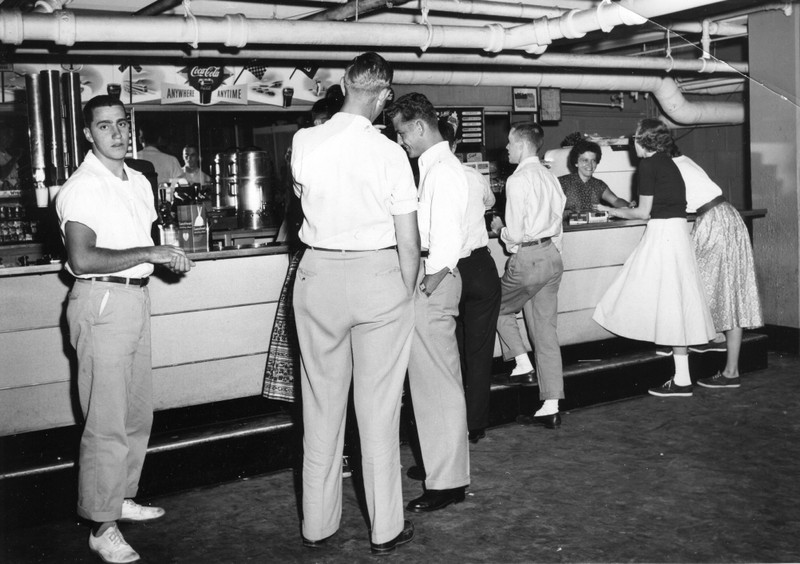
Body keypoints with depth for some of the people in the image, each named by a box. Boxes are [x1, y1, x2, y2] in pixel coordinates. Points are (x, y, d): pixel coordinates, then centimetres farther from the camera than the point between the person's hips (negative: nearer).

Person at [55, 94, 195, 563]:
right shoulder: (82, 188, -13)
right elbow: (82, 259, -22)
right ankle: (102, 526, 5)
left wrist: (170, 255, 4)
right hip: (102, 302, -9)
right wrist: (150, 253, -19)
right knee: (107, 421, -5)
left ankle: (122, 498, 31)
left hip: (137, 298, 9)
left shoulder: (140, 182, 14)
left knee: (138, 411, 16)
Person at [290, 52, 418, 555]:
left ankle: (318, 524, 24)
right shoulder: (389, 153, -11)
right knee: (379, 407, 7)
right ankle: (386, 528, 18)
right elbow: (408, 242, -8)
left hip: (318, 273, 3)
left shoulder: (303, 143, -4)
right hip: (379, 275, -2)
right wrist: (407, 295, 5)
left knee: (322, 403, 12)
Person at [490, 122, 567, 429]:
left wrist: (499, 228, 4)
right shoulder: (550, 177, 10)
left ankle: (522, 364, 12)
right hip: (552, 256, 7)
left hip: (527, 259, -7)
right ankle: (550, 407, 11)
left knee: (498, 308, 20)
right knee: (547, 332, 9)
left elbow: (515, 234, -16)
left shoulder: (518, 180, -14)